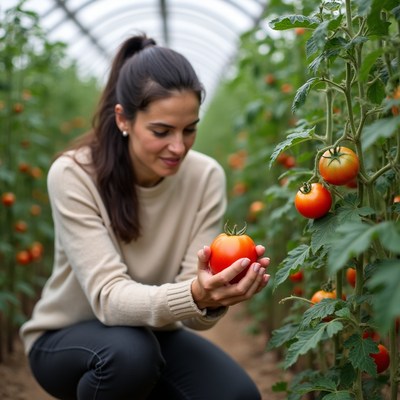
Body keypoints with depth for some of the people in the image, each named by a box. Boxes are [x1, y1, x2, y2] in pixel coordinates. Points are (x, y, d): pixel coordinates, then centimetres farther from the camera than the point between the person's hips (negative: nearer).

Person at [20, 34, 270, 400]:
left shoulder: (206, 177, -16)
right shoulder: (73, 175, -24)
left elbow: (191, 306, -19)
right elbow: (108, 296, -33)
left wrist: (211, 299, -44)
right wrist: (194, 295, -51)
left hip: (154, 333, 3)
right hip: (64, 338, -3)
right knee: (129, 352, -36)